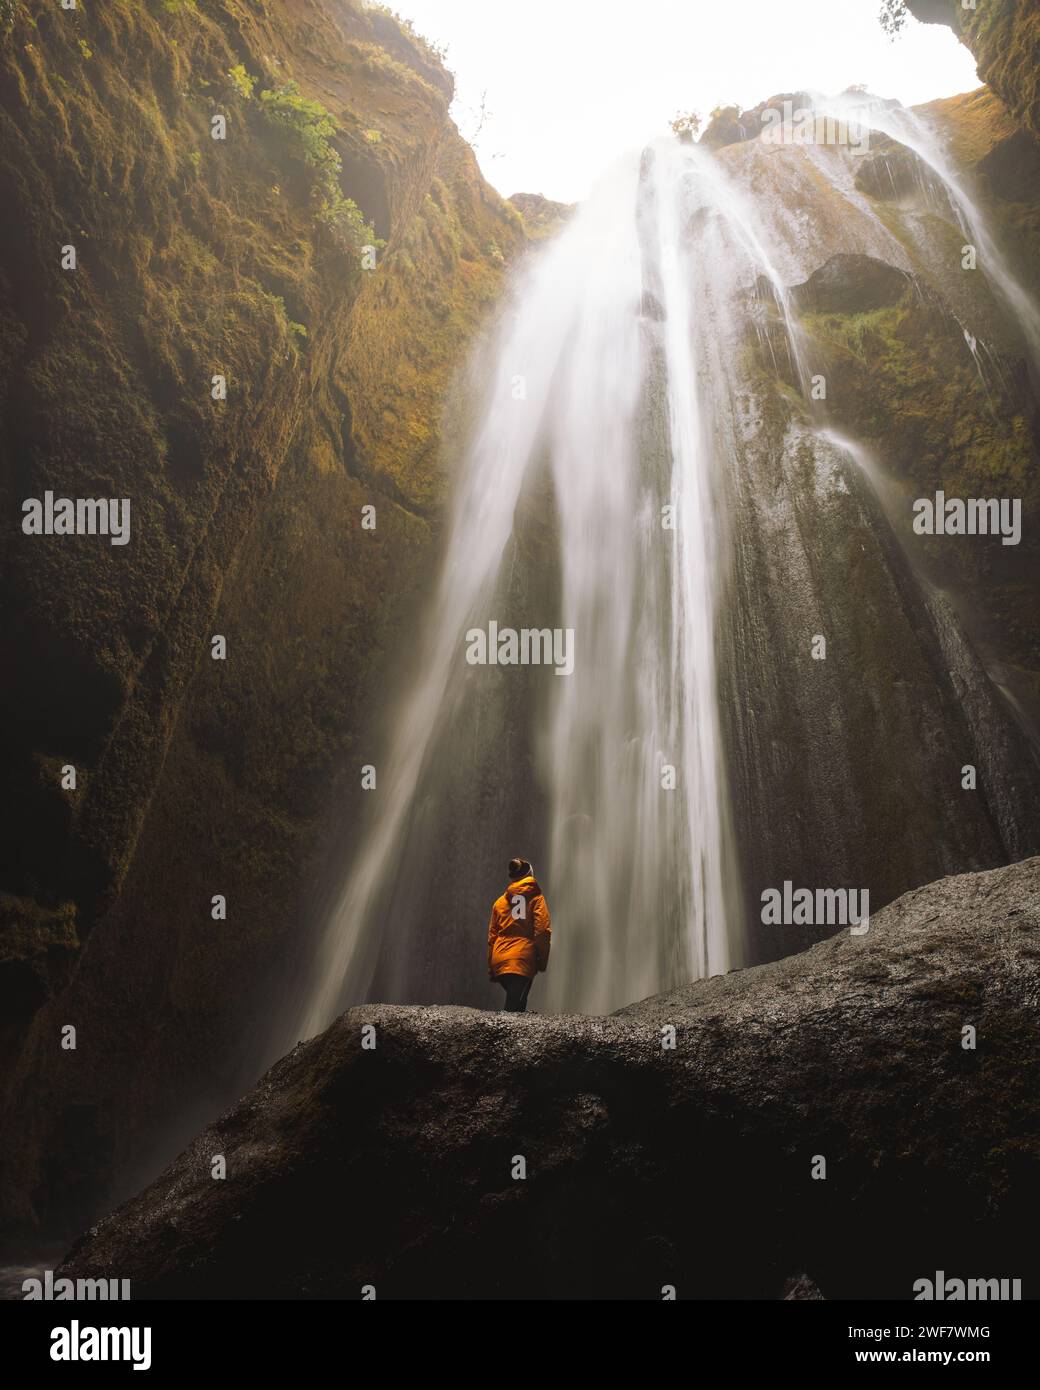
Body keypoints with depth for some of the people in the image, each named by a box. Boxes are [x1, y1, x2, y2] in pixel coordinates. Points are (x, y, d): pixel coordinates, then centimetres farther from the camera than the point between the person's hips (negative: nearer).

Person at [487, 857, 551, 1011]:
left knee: (514, 1003, 19)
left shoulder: (499, 902, 15)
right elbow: (542, 932, -6)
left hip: (499, 963, 5)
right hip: (523, 961, -4)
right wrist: (542, 962, 0)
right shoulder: (536, 898, 4)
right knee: (514, 1007, -9)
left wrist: (491, 968, 18)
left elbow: (492, 937, 14)